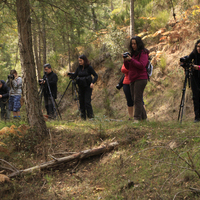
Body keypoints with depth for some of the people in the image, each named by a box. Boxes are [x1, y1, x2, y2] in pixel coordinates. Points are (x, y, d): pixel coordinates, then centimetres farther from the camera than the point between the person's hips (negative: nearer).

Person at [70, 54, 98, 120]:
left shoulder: (89, 67, -6)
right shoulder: (79, 68, 8)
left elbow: (96, 76, -6)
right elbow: (74, 76, 9)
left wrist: (92, 83, -21)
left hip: (88, 87, -5)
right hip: (81, 87, 5)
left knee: (87, 102, -12)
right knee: (81, 102, 5)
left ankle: (91, 116, -5)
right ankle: (83, 117, 12)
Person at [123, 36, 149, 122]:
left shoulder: (143, 53, -5)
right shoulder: (133, 53, 18)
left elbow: (142, 65, -17)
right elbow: (128, 67, 18)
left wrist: (131, 59, -19)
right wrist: (125, 60, -1)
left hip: (140, 79, -9)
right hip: (132, 79, 9)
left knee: (137, 99, -12)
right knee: (134, 99, 9)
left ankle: (137, 118, -13)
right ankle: (143, 117, 17)